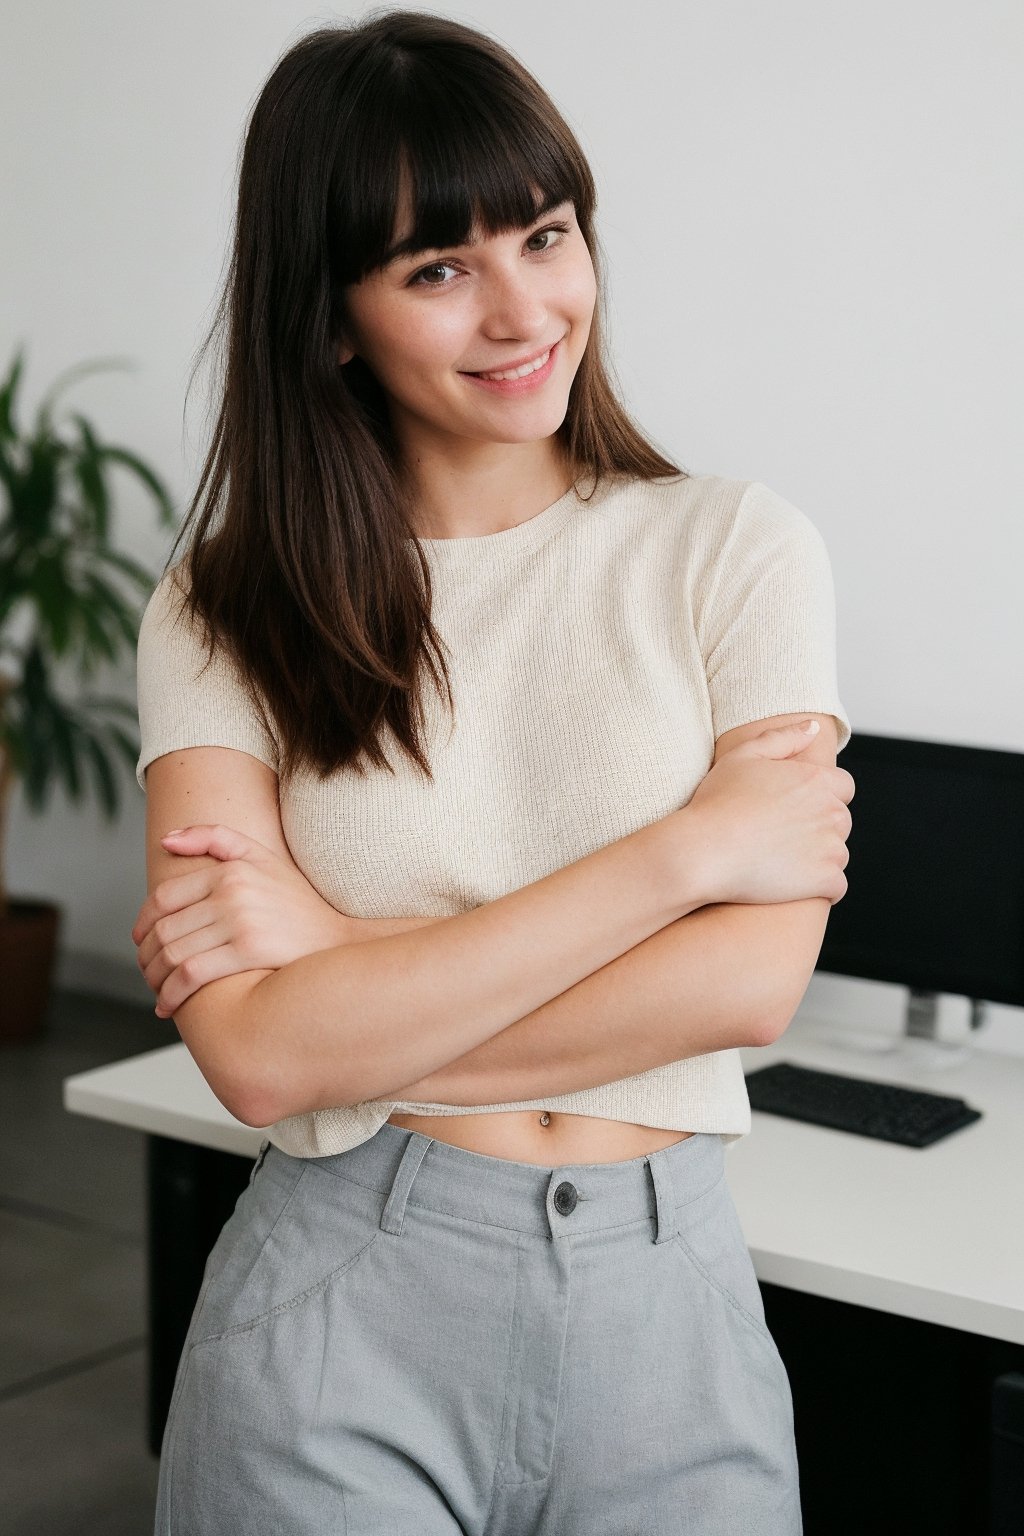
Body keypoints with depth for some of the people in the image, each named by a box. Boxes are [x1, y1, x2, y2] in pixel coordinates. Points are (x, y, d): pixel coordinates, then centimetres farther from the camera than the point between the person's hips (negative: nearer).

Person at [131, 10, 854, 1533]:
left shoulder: (739, 548, -2)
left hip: (667, 1309, 1)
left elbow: (751, 980, -11)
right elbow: (257, 1051, -15)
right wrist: (680, 850, -15)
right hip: (342, 1309, 0)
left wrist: (349, 956, -14)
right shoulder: (222, 613, -3)